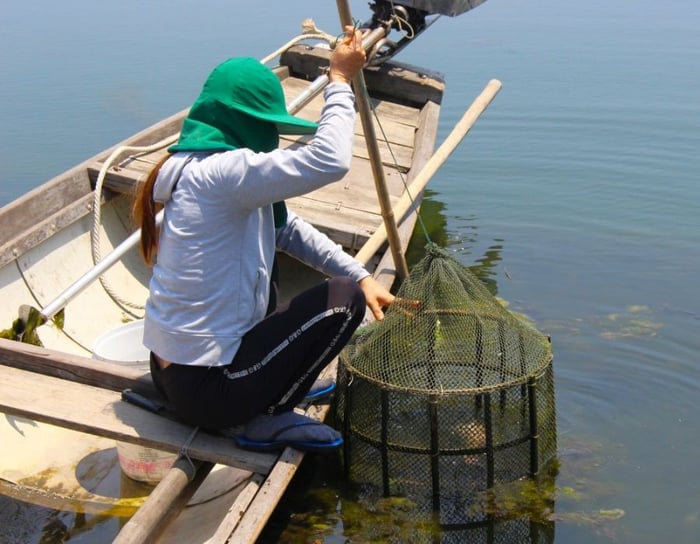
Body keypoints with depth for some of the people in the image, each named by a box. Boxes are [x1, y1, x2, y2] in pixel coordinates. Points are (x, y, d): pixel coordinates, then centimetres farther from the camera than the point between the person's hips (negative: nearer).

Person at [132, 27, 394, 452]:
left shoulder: (198, 168, 7)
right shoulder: (218, 173, -23)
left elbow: (287, 227, 9)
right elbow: (330, 161, -31)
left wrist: (361, 274, 3)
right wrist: (340, 81, -16)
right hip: (205, 388, -9)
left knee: (265, 260, 24)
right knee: (344, 298, -5)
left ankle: (279, 380, 24)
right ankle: (270, 419, 2)